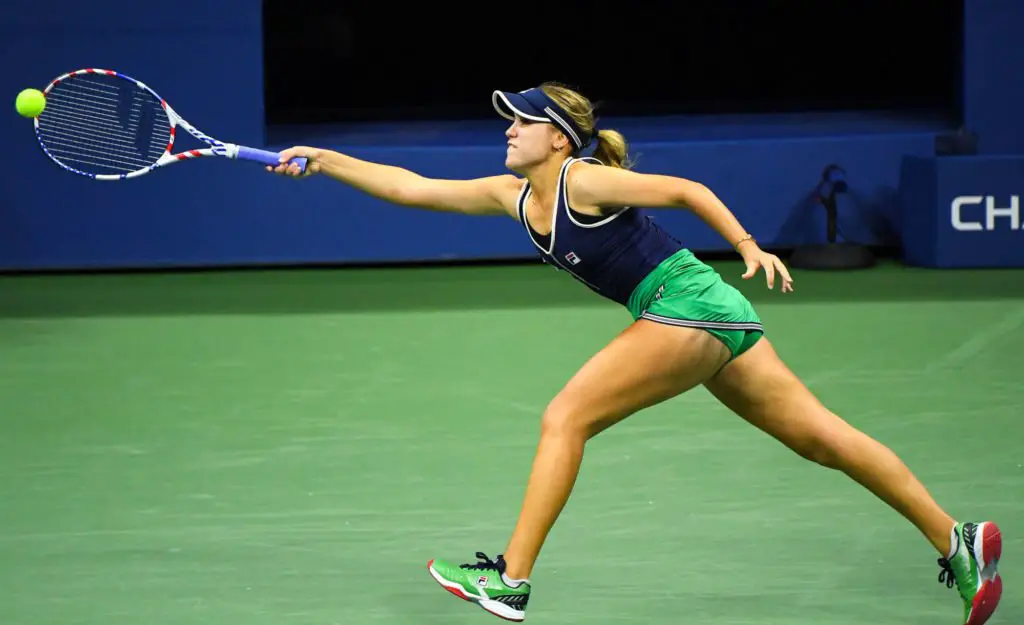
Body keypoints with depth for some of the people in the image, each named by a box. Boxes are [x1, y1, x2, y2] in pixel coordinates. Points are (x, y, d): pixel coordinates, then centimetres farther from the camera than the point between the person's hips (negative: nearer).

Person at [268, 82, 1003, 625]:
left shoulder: (584, 181, -10)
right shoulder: (513, 197, 14)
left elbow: (686, 190, -6)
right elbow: (411, 187, 14)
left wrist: (750, 249, -12)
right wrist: (326, 160, 8)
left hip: (688, 304, -9)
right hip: (694, 318, 9)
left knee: (565, 418, -10)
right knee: (820, 437, 8)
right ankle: (957, 540, 9)